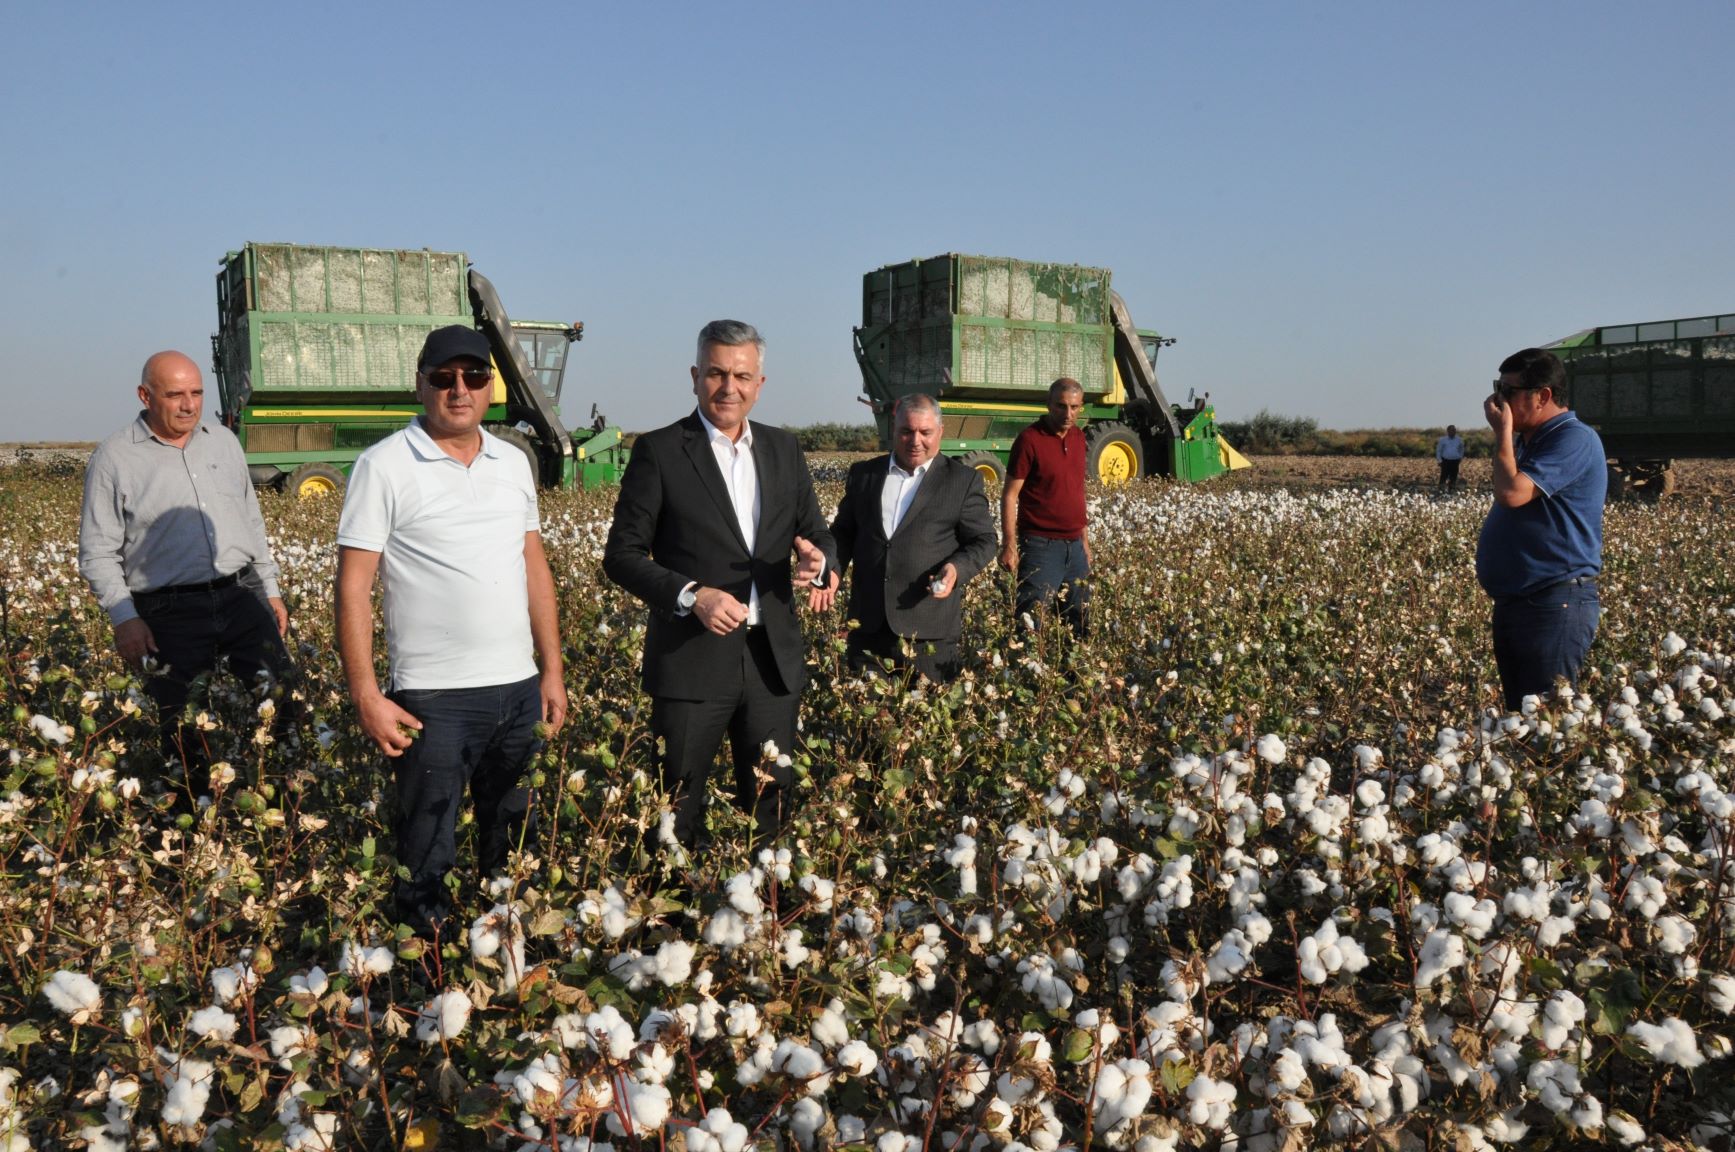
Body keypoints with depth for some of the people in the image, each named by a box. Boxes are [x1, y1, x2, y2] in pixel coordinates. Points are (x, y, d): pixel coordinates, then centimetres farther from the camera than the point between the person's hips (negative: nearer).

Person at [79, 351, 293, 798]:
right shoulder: (114, 457, -1)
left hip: (241, 597, 4)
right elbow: (98, 552, -2)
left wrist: (271, 590, 16)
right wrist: (124, 618, -11)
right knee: (183, 733, 1)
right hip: (169, 613, -4)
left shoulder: (224, 442, 12)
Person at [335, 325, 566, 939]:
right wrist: (366, 697, -12)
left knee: (516, 849, 16)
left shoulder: (513, 462, 10)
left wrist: (552, 672, 11)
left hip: (518, 688, 5)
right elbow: (353, 587, -7)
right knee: (426, 861, 5)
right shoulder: (383, 467, -6)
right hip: (433, 700, -5)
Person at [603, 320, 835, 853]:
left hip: (774, 658, 4)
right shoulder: (659, 450, -4)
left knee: (771, 808, 13)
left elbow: (818, 533, 13)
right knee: (676, 810, 5)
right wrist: (691, 595, -19)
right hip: (693, 659, -4)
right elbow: (622, 554, -5)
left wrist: (817, 560, -11)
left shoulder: (784, 449, 9)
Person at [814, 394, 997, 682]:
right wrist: (833, 569, -2)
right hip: (868, 624, 3)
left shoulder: (963, 480, 2)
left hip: (928, 628, -3)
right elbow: (844, 531, 17)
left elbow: (983, 541, 1)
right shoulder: (863, 473, 12)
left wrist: (957, 569, -19)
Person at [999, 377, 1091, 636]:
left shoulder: (1078, 437, 10)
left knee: (1079, 620, 11)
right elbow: (1010, 495, -11)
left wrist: (1085, 539, 18)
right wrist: (1009, 545, -17)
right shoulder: (1030, 439, -11)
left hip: (1075, 546, 7)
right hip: (1041, 545, -7)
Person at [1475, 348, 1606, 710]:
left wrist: (1503, 431, -15)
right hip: (1513, 600, 10)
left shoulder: (1574, 439, -13)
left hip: (1555, 605, -10)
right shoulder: (1528, 440, 17)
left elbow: (1511, 493, -24)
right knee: (1516, 711, 14)